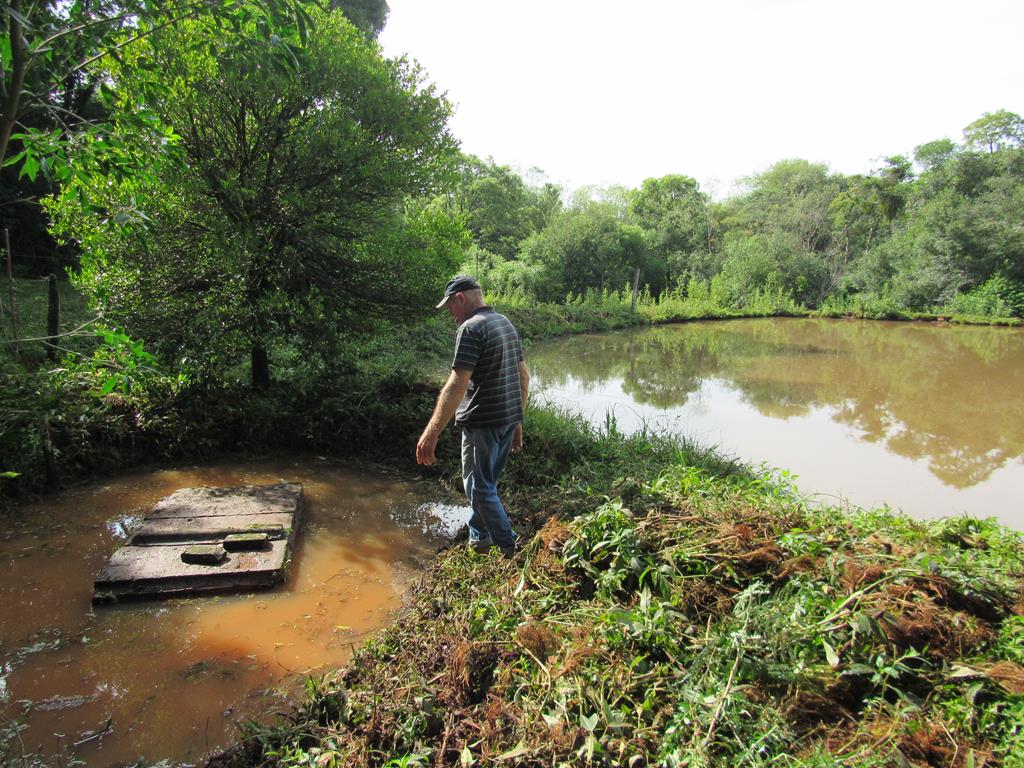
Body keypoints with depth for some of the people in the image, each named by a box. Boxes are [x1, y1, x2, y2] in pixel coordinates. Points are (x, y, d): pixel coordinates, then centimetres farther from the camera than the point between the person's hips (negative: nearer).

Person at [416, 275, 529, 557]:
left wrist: (432, 433, -27)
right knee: (486, 483, 20)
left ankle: (510, 551, 11)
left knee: (480, 488, 5)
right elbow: (523, 377, 15)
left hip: (483, 422, -9)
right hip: (509, 418, 9)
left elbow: (456, 385, -25)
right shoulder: (506, 323, 12)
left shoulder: (471, 328, -15)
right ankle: (478, 539, 32)